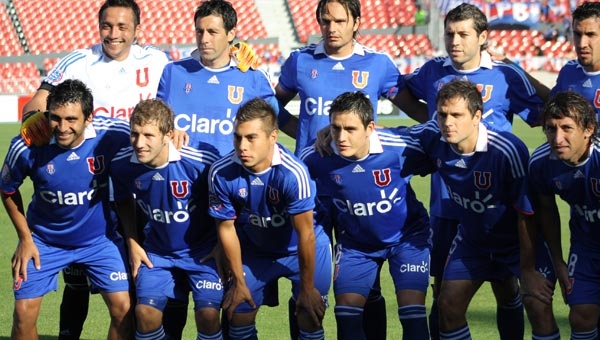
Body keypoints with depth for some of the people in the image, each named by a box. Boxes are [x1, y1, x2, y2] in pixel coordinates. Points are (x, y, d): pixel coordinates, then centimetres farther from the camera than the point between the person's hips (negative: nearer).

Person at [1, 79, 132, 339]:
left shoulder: (112, 136, -26)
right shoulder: (26, 147, -24)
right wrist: (25, 238, -1)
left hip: (100, 238, 0)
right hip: (44, 240, 0)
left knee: (123, 308, -7)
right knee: (24, 313, -5)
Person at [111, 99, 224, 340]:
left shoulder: (200, 162, -28)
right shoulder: (123, 164, -15)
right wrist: (133, 245, 5)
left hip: (202, 250, -3)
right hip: (158, 251, 3)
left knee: (208, 313, -17)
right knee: (145, 310, -12)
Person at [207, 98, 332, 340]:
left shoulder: (293, 173, -35)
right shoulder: (221, 173, -25)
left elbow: (305, 234, -25)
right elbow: (226, 228, -9)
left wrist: (307, 288, -16)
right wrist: (239, 281, -1)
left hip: (304, 249, -3)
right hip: (254, 250, 3)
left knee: (310, 317, -8)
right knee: (238, 314, 2)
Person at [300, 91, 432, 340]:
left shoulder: (400, 149, -30)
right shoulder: (316, 159, -23)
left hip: (406, 236, -2)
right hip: (355, 242, 2)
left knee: (412, 313, -12)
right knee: (346, 314, -4)